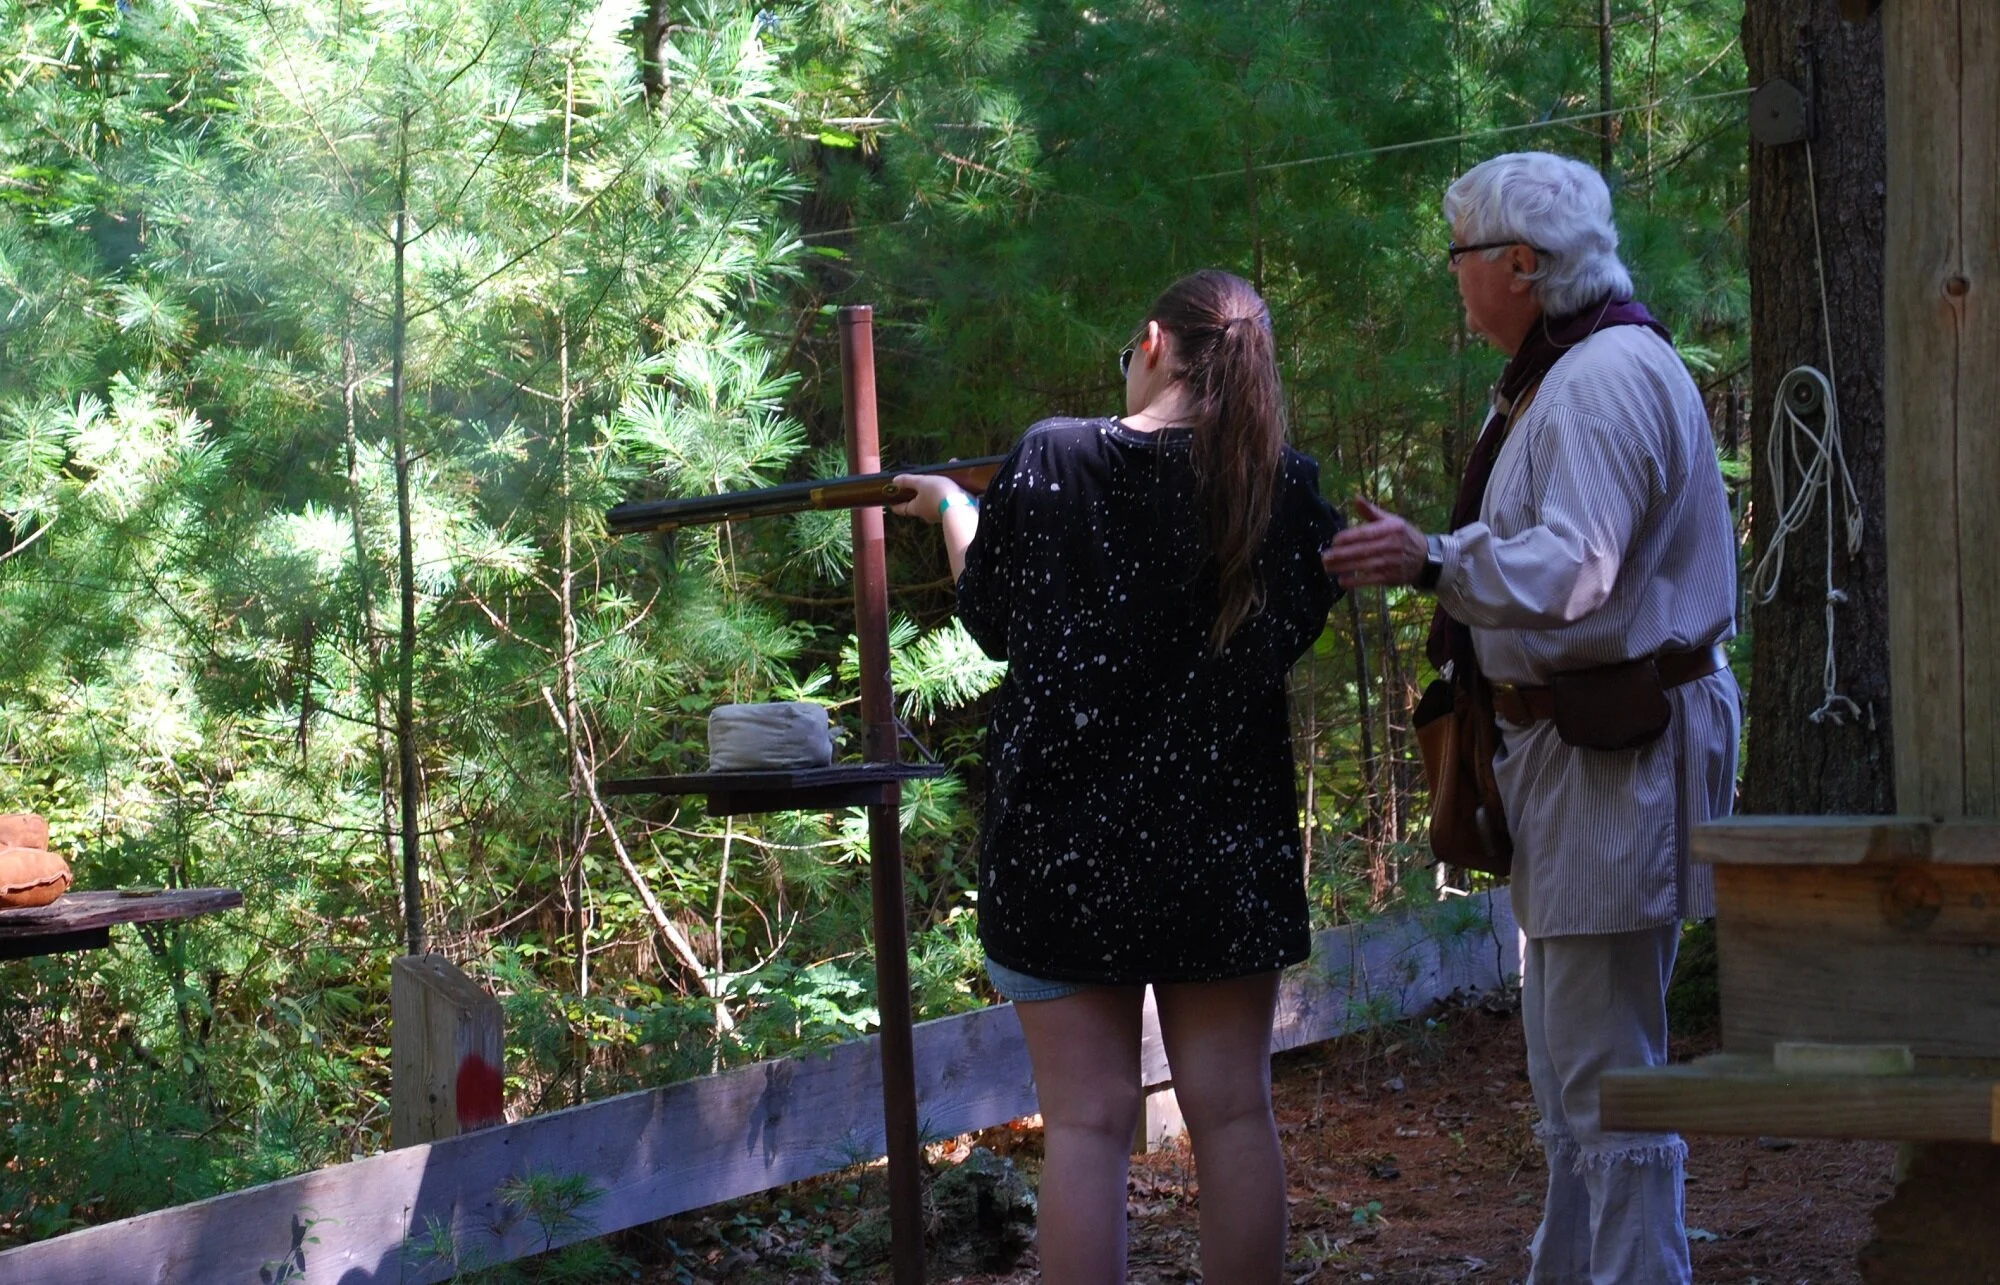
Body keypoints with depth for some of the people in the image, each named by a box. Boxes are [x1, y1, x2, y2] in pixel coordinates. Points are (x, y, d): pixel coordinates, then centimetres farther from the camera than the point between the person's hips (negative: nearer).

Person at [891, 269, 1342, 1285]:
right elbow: (1292, 627, 9)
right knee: (1233, 1112, 7)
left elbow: (991, 621, 8)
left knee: (1086, 1123, 0)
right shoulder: (1283, 484, -4)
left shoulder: (1047, 460, -6)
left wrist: (951, 507, 26)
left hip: (1063, 839, -1)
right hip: (1223, 846, 1)